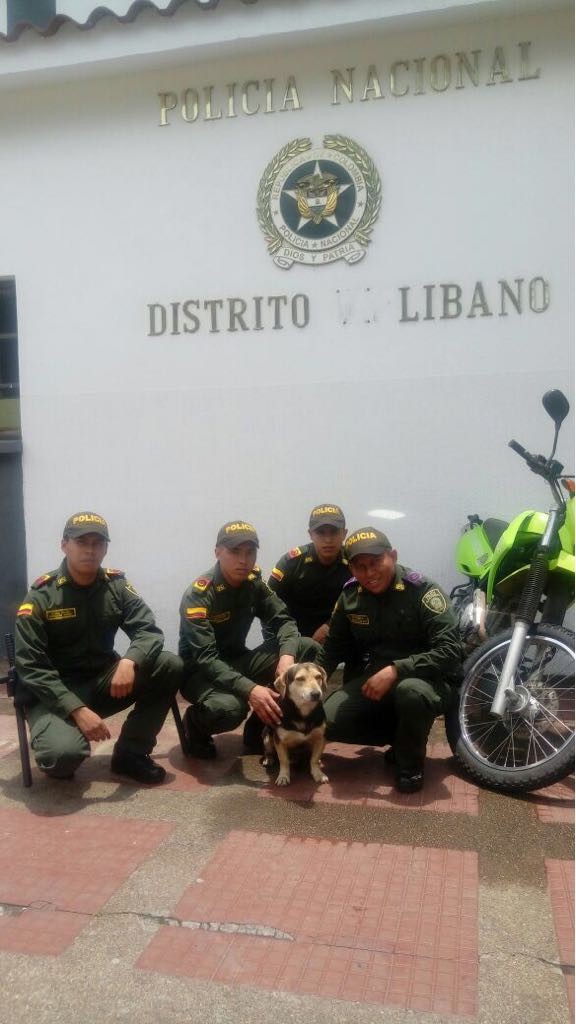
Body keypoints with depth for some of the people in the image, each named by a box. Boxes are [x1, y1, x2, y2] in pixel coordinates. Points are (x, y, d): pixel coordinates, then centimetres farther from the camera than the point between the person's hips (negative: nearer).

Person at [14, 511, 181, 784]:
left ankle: (130, 753, -3)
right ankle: (59, 761, 6)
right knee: (64, 752, -34)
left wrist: (130, 661, -32)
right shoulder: (41, 596, -13)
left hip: (103, 681, 5)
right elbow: (31, 668, -16)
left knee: (170, 666, -17)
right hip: (53, 693, -4)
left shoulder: (117, 586, -2)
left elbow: (149, 630, -9)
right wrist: (77, 710, -27)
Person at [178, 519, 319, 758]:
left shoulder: (254, 583, -3)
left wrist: (287, 656, -29)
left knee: (307, 648, -11)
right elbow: (205, 659, -29)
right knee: (229, 707, -40)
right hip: (200, 672, -6)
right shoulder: (198, 594, -22)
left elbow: (283, 621, -6)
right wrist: (250, 689, -41)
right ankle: (195, 723, 0)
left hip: (237, 661, 7)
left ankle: (258, 727, 0)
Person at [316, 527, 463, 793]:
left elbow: (450, 651, -26)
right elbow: (334, 647, 9)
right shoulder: (350, 595, -2)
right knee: (328, 720, -15)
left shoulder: (422, 591, -18)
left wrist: (395, 670, -34)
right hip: (377, 678, 5)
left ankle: (411, 763, -9)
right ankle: (399, 736, 10)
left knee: (410, 691, -40)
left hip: (431, 680, -5)